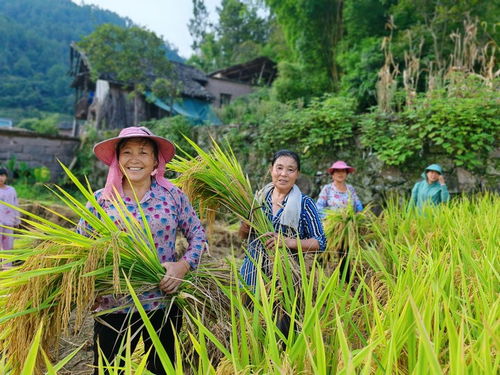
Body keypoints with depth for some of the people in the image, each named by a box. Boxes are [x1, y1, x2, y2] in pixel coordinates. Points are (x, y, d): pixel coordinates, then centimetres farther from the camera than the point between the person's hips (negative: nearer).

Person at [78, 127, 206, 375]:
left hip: (163, 306, 1)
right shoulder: (101, 199, -3)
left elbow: (198, 234, 2)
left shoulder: (173, 196, -4)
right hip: (113, 308, 0)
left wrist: (184, 265, -14)